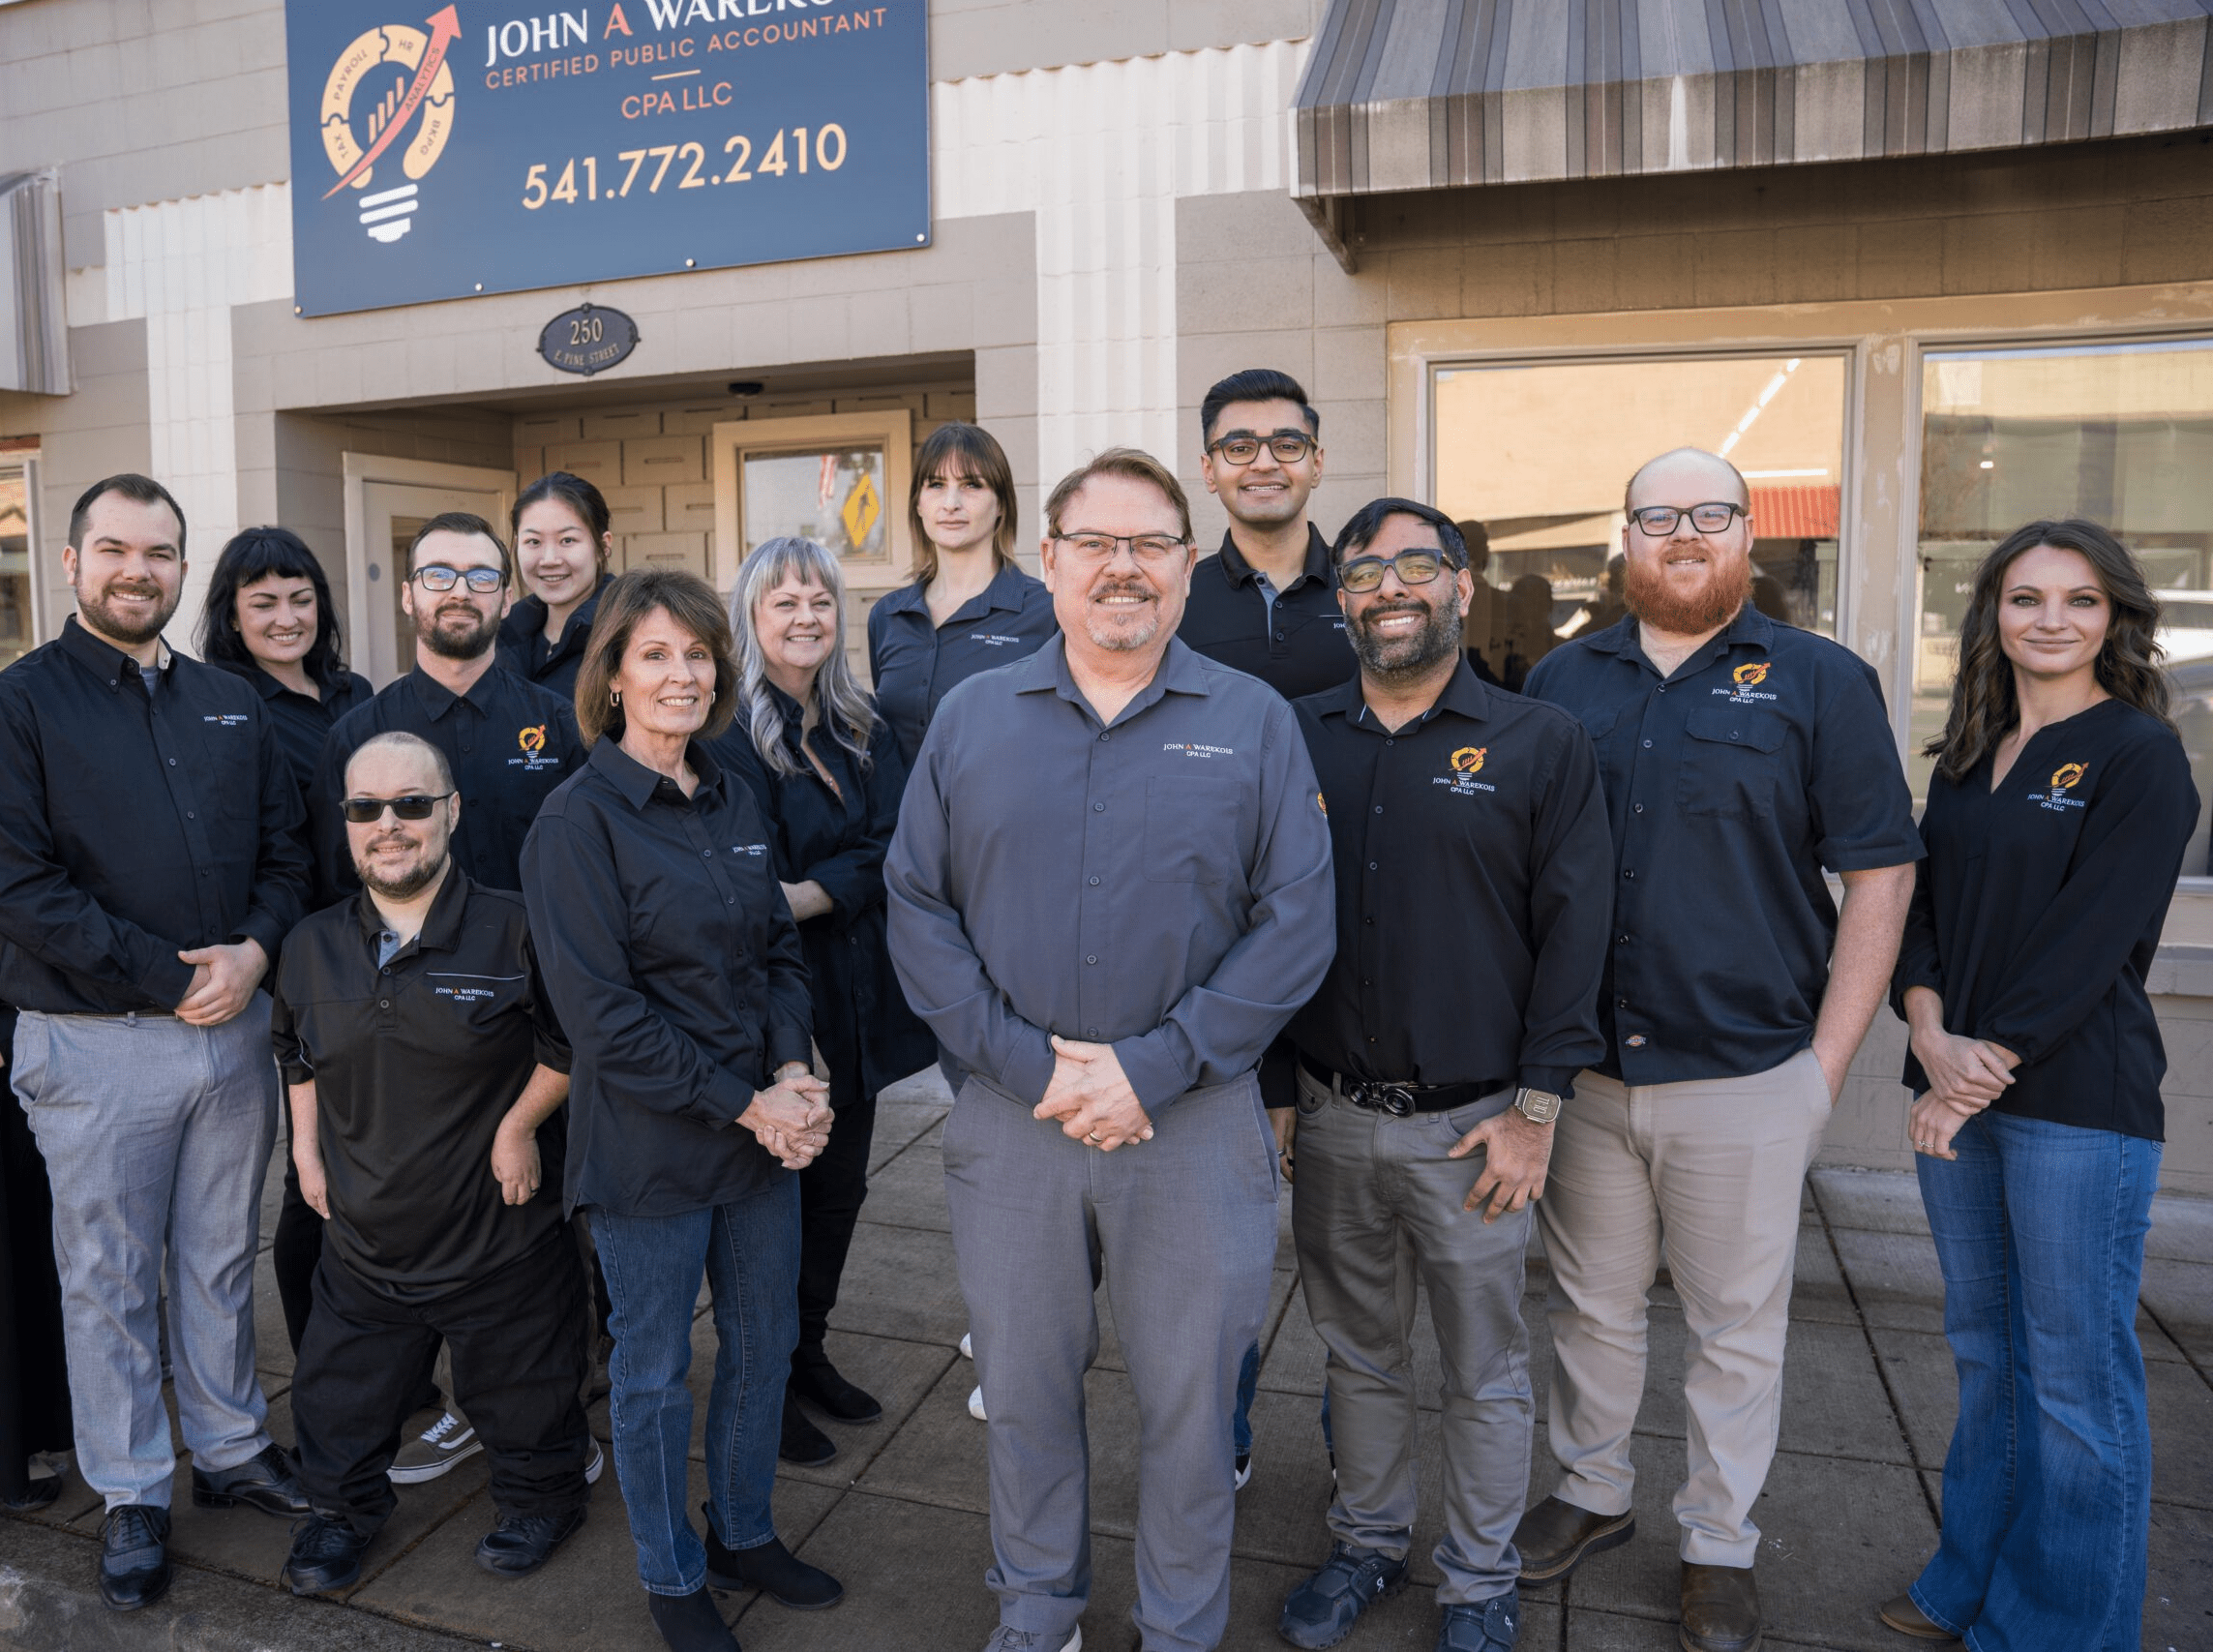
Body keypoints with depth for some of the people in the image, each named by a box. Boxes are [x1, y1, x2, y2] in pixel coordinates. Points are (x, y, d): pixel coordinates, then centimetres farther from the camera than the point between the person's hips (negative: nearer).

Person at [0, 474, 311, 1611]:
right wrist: (170, 981, -15)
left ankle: (232, 1450, 33)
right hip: (97, 1046, -4)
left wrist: (253, 951, -10)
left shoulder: (232, 706, 10)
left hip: (235, 1029, 4)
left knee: (221, 1260, 16)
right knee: (110, 1279, 10)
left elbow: (284, 851, 9)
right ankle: (133, 1495, 25)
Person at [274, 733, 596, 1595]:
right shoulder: (311, 946, 1)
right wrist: (306, 1150, 12)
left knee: (519, 1389, 14)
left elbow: (572, 1045, -7)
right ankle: (344, 1506, 46)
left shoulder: (514, 929, -16)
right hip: (366, 1240, 4)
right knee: (340, 1392, 19)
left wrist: (521, 1123, -10)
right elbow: (296, 1055, 18)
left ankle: (540, 1499, 40)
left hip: (502, 1233, -4)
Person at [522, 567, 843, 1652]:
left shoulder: (733, 803, 6)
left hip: (766, 1129, 6)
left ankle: (745, 1535, 42)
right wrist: (744, 1106, -18)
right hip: (648, 1146, -6)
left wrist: (794, 1072, -8)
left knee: (765, 1344, 18)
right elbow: (603, 1013, -17)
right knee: (655, 1368, 13)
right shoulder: (579, 819, -13)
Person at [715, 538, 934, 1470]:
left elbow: (890, 849, -3)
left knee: (839, 1184, 15)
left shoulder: (864, 729, 9)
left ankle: (810, 1354, 34)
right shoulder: (729, 733, -10)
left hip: (855, 998, 6)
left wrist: (807, 895, -16)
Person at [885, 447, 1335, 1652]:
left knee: (1188, 1405, 14)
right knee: (1023, 1391, 18)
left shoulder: (1253, 722, -2)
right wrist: (1023, 1060, -13)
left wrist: (1154, 1067, -15)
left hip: (1197, 1122, -1)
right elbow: (917, 907, -1)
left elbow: (1297, 922, -7)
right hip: (1010, 1117, 2)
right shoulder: (970, 717, 3)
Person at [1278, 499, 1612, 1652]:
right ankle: (1367, 1542, 40)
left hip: (1471, 1123, -2)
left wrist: (1535, 1107, -9)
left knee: (1485, 1372, 13)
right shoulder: (1296, 739, 4)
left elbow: (1574, 931, -5)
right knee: (1356, 1351, 19)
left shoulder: (1539, 743, -4)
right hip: (1329, 1114, 3)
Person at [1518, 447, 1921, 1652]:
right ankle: (1592, 1494, 38)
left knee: (1736, 1328, 12)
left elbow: (1879, 874, -2)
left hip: (1746, 1076, -2)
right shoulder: (1563, 679, 6)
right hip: (1582, 1068, 3)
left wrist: (1827, 1062, -7)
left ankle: (1720, 1544, 31)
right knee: (1590, 1306, 17)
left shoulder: (1819, 681, -1)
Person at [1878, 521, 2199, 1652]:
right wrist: (1932, 1036, -10)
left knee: (2074, 1374, 5)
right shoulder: (1969, 758, 12)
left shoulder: (2139, 754, -7)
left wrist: (1984, 1074, -14)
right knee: (1983, 1349, 18)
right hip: (1957, 1091, 6)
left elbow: (2092, 942, -14)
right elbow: (1917, 902, 7)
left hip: (2079, 1101, -6)